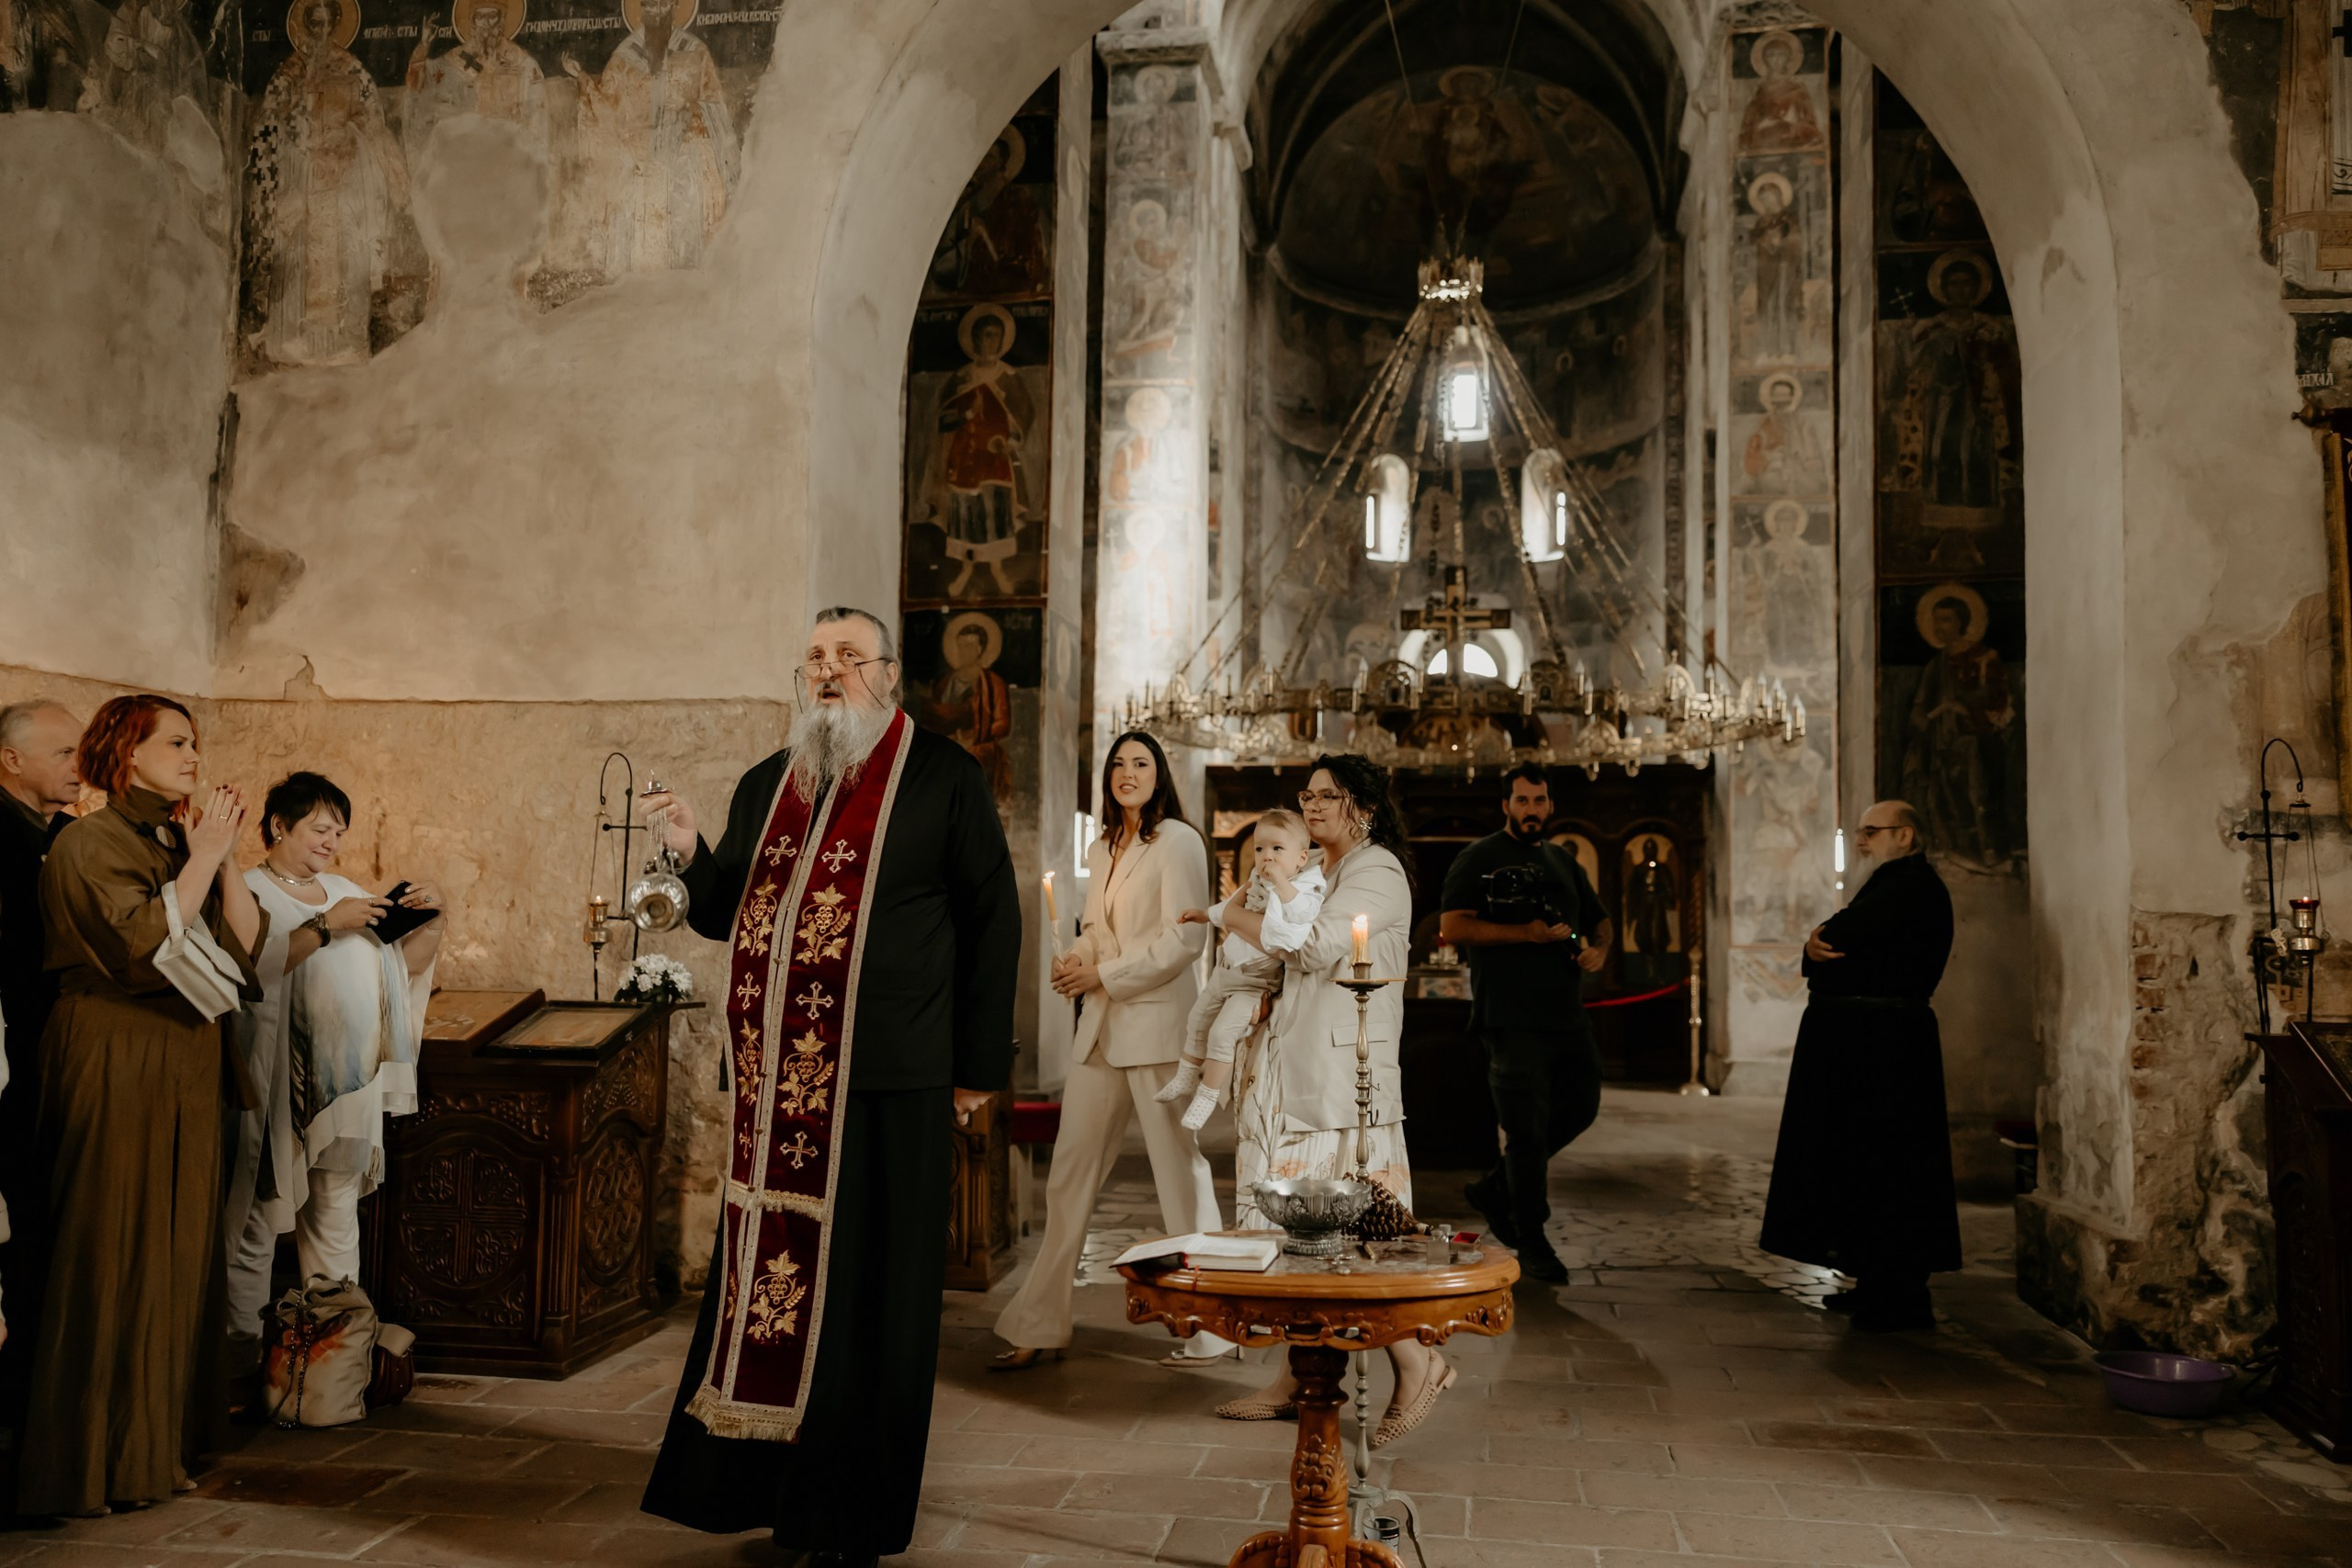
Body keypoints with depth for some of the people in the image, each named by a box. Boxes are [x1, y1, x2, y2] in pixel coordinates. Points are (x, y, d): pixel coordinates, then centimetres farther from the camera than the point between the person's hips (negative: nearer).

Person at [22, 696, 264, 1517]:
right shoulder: (89, 843, -9)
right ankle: (104, 1455, 9)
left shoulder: (182, 840, 12)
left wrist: (224, 857, -5)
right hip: (116, 1066, -7)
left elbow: (247, 940, 4)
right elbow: (146, 943, -21)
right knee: (114, 1255, -2)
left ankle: (163, 1436, 23)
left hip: (186, 1065, 8)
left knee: (181, 1249, 12)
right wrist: (202, 859, -15)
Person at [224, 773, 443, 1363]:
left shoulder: (345, 891, 17)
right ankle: (243, 1340, 10)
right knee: (260, 1212, -1)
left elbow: (407, 964, 17)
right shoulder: (248, 892, -3)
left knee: (337, 1215, 12)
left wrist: (432, 920, 0)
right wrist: (327, 925, -21)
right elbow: (250, 966, -21)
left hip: (348, 1084, 6)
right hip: (276, 1085, -6)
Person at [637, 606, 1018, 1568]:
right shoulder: (764, 786, 15)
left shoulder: (942, 776, -1)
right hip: (774, 1083, 5)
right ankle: (759, 1487, 26)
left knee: (866, 1298, 3)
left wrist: (981, 1063, -5)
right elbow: (725, 918, 20)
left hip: (883, 1088, -5)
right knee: (766, 1281, 11)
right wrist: (692, 856, -1)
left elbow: (993, 917, -2)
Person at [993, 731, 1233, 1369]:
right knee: (1069, 1169, 8)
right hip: (1102, 1025, 7)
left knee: (1178, 1168, -1)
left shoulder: (1178, 840, -6)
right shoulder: (1102, 850, 17)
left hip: (1158, 1021, -7)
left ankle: (1210, 1326, 12)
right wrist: (1074, 960, 0)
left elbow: (1185, 937, -13)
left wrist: (1104, 974, -13)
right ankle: (1042, 1327, 16)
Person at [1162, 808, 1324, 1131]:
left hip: (1254, 981, -8)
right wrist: (1206, 915, 33)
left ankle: (1207, 1097, -1)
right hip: (1227, 968, 8)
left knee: (1222, 1032, -15)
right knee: (1198, 1020, 18)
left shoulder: (1303, 886, -16)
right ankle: (1186, 1080, 36)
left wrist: (1281, 881, -38)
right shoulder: (1256, 883, 7)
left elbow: (1304, 912, -38)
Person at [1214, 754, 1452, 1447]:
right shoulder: (1318, 872, 21)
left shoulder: (1377, 872, -7)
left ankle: (1416, 1360, 3)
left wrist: (1239, 917, -8)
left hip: (1342, 1072, -9)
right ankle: (1300, 1377, 16)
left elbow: (1318, 945, -20)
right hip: (1296, 1070, 9)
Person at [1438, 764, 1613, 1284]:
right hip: (1511, 1017, -7)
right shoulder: (1479, 859, -2)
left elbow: (1598, 920, 26)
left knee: (1580, 1105, 10)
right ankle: (1532, 1244, 8)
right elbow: (1452, 927, -12)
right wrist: (1525, 934, -17)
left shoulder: (1564, 863, 19)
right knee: (1527, 1127, -3)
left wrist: (1597, 949, 2)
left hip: (1566, 1012, 7)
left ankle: (1495, 1188, 26)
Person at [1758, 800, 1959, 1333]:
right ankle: (1877, 1284, 22)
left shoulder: (1913, 886, -13)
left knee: (1882, 1167, -7)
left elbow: (1838, 943, -21)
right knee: (1865, 1165, 14)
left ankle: (1901, 1299, -1)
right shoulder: (1891, 885, 21)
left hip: (1882, 1044, -10)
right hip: (1862, 1040, 10)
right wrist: (1822, 945, -8)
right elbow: (1833, 944, 14)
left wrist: (1819, 945, 1)